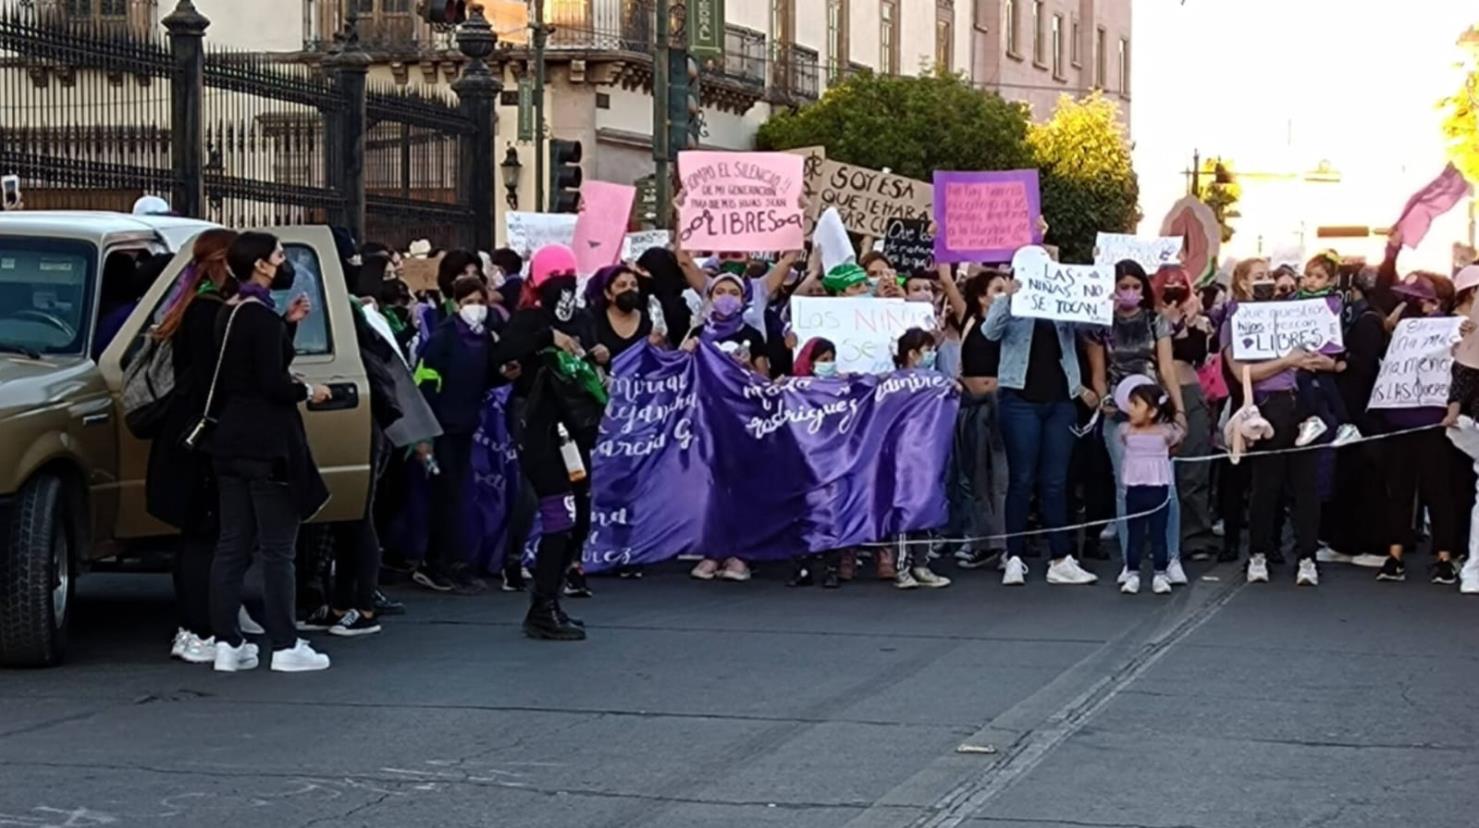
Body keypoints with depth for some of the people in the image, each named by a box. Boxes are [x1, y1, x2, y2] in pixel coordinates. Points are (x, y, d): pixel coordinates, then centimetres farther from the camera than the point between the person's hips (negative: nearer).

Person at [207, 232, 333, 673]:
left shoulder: (229, 313, 12)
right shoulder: (262, 316, -16)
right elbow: (273, 383, -20)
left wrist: (287, 324, 12)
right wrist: (308, 391, -3)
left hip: (231, 442, 9)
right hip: (268, 444, -9)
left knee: (232, 545, 9)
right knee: (277, 549, -3)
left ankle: (227, 643, 10)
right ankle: (285, 646, 0)